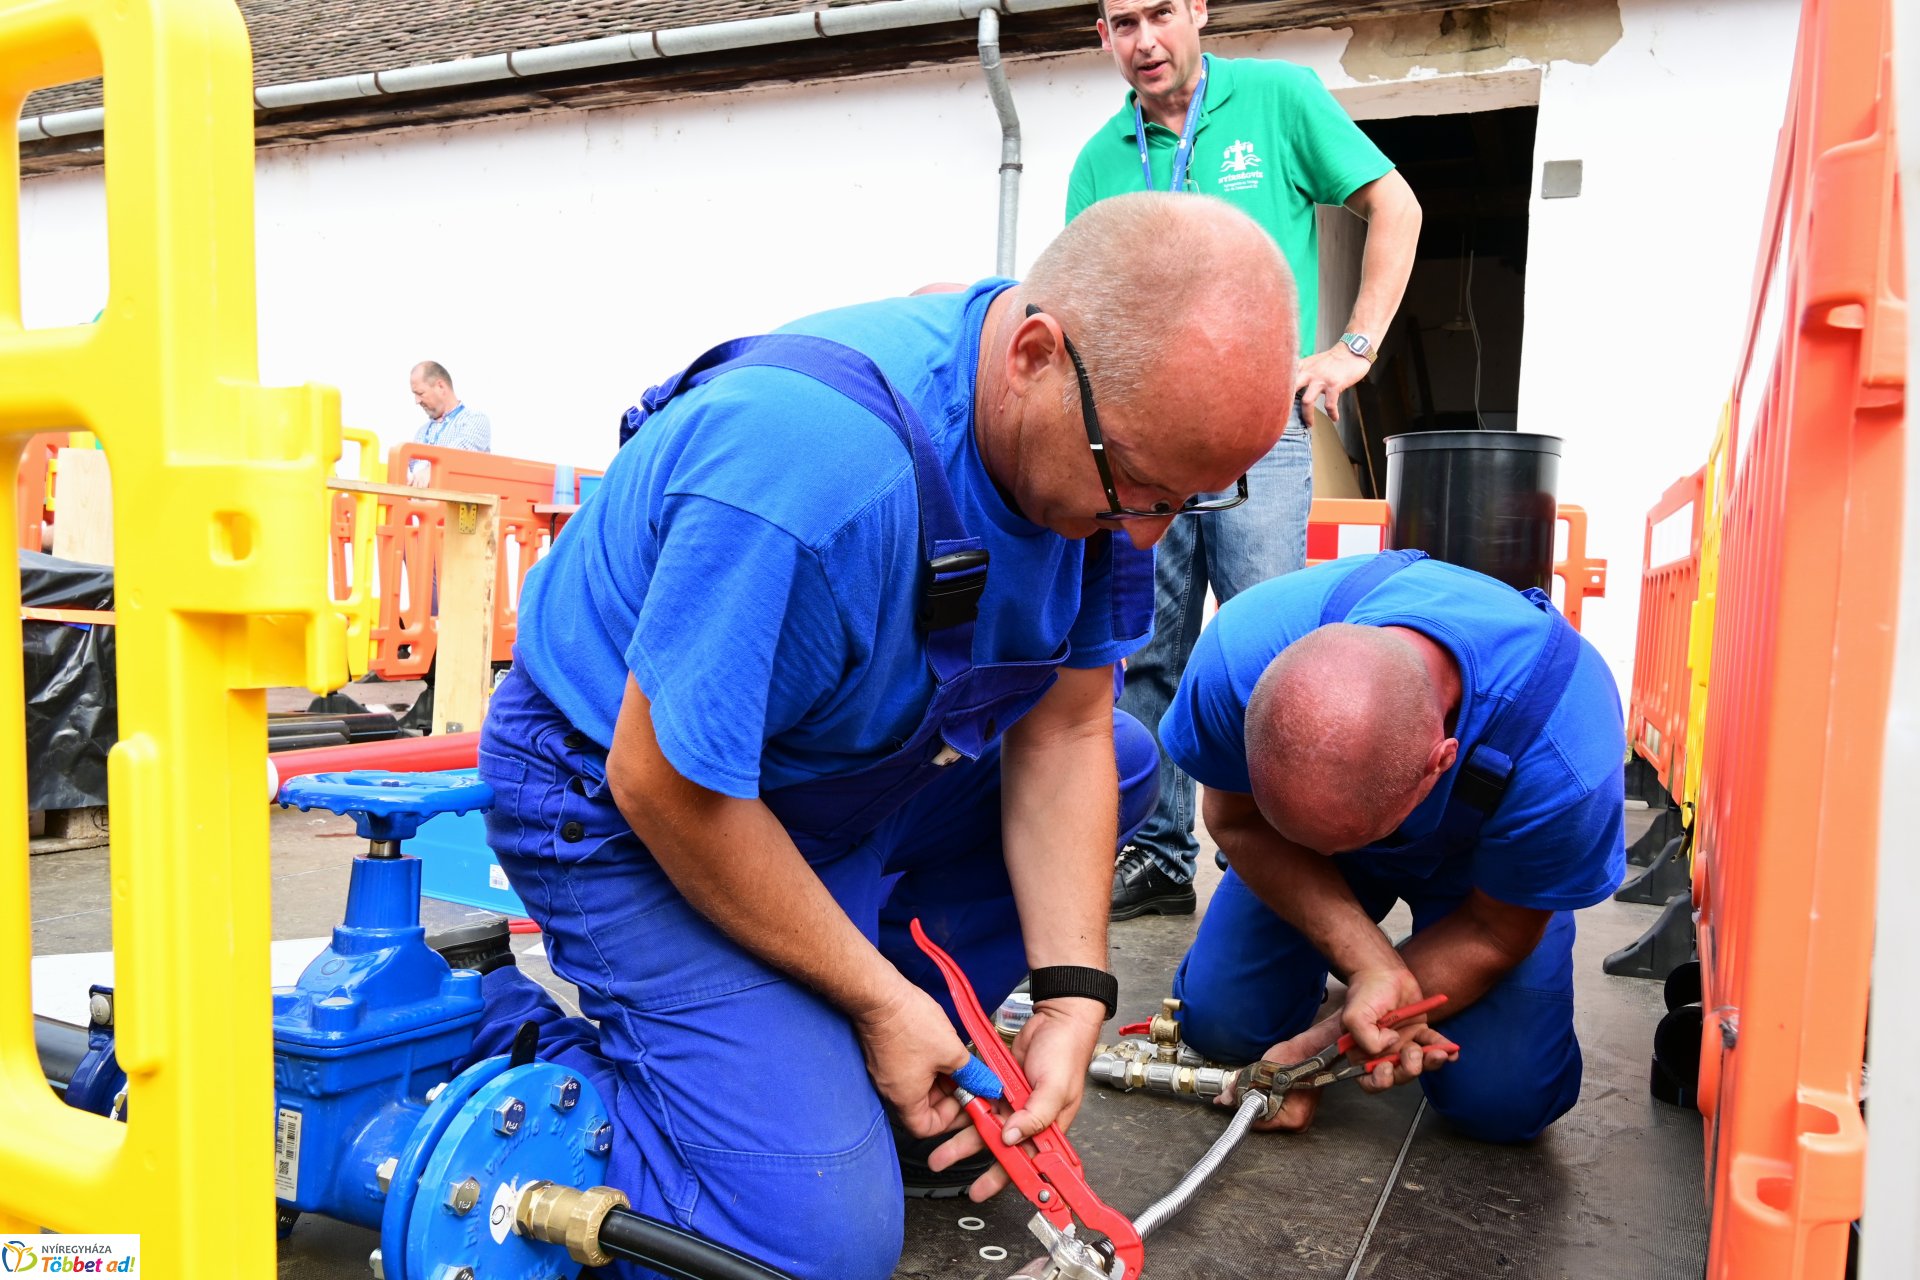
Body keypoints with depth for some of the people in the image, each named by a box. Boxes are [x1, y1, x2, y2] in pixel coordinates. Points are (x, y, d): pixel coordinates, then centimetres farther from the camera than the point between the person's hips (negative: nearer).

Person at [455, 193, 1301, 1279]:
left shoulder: (1111, 436, -11)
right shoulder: (816, 464, -37)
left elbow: (1062, 726, -4)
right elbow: (669, 789, -28)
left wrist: (1072, 995, -11)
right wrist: (881, 999, -17)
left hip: (843, 766, 8)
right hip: (626, 803, -8)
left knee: (1119, 766, 9)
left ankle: (882, 1072, 8)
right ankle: (510, 1045, 4)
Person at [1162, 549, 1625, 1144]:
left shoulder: (1562, 760, -42)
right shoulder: (1236, 654, -39)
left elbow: (1496, 933, -22)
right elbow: (1236, 821, -20)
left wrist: (1328, 1042, -24)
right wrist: (1372, 966, -32)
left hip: (1480, 862, -1)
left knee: (1503, 1102, -15)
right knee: (1217, 1020, -10)